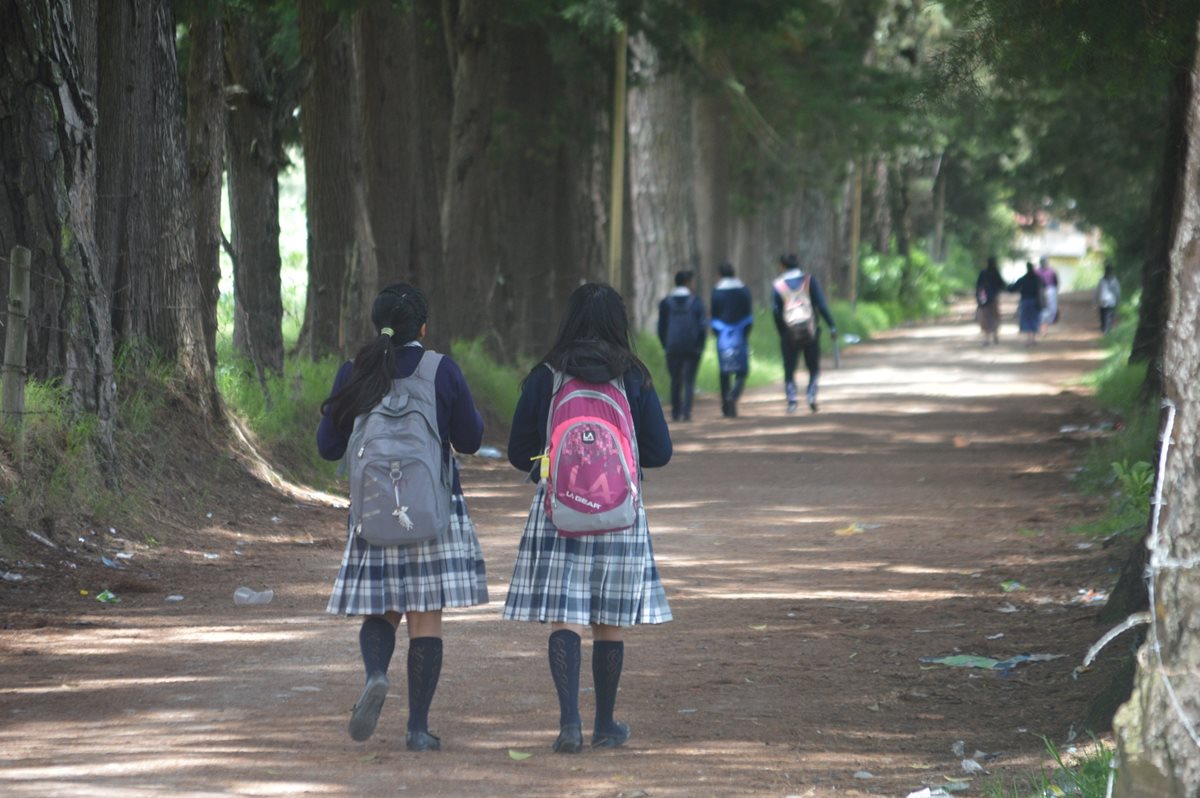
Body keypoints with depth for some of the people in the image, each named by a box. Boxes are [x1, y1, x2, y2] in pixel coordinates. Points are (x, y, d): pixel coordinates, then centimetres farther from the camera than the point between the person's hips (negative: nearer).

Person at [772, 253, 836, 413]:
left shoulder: (778, 285, 0)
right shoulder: (809, 280, 1)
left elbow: (777, 312, -3)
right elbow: (821, 305, -6)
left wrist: (781, 334, 5)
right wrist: (832, 326, -5)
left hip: (789, 333, 0)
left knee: (789, 369, 7)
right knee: (813, 367, 12)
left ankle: (791, 399, -9)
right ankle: (811, 394, -8)